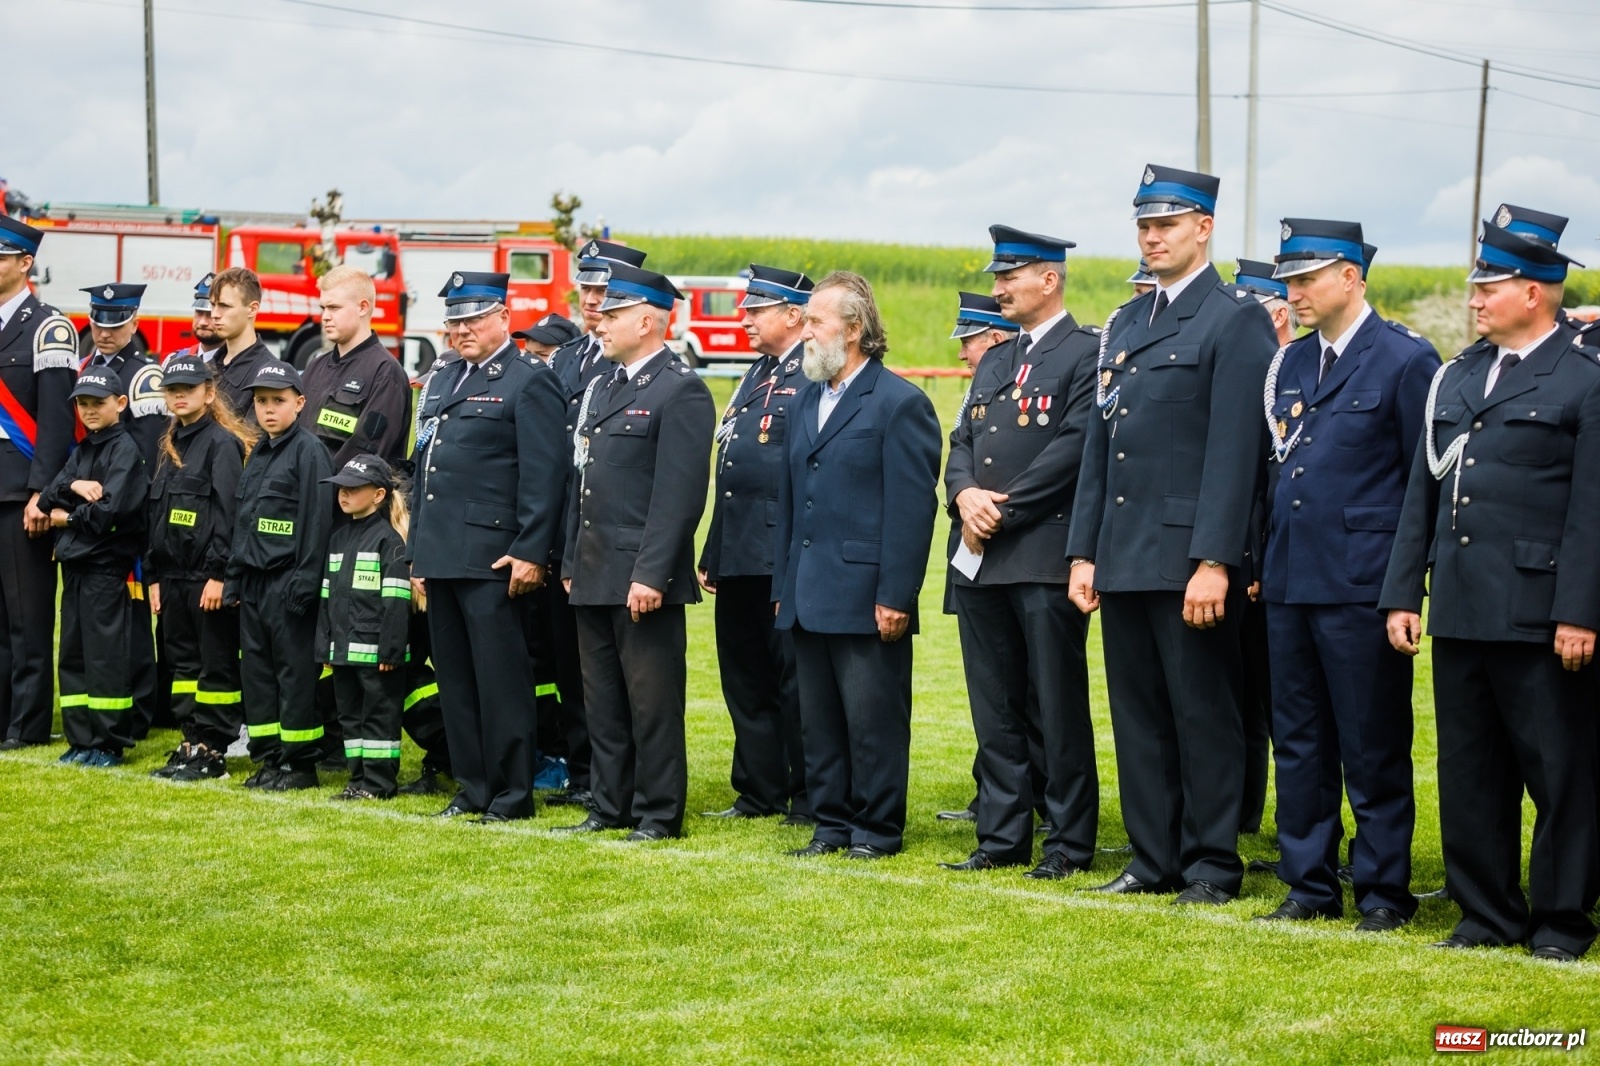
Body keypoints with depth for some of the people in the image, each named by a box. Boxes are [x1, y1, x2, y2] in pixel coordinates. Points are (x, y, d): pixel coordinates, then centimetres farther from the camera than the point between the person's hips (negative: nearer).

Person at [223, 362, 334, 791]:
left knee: (295, 672, -4)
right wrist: (234, 577, 14)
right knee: (256, 669, 10)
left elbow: (317, 519, -14)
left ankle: (300, 762, 2)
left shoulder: (308, 450, -9)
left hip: (288, 582, -8)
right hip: (253, 582, 8)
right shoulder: (258, 454, 16)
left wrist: (305, 582, -18)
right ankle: (269, 756, 17)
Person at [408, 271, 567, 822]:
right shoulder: (444, 381, 19)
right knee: (454, 679, 10)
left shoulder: (529, 381, -5)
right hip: (442, 557, 8)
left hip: (491, 559, -8)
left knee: (501, 679, -5)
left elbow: (543, 473, -12)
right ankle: (473, 787, 17)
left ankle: (512, 794, 1)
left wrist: (531, 553, -17)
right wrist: (418, 554, 18)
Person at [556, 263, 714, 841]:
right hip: (594, 576, 9)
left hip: (643, 580, -9)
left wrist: (651, 576, -21)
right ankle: (610, 807, 22)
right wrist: (571, 563, 16)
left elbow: (680, 494, -17)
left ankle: (659, 814, 6)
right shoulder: (602, 387, 17)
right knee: (602, 701, 13)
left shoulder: (681, 391, -11)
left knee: (652, 702, -1)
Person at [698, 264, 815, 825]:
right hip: (739, 558, 9)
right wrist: (712, 556, 18)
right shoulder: (756, 376, 19)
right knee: (745, 678, 13)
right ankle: (759, 792, 22)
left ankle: (809, 798, 6)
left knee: (794, 679, -2)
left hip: (784, 559, -9)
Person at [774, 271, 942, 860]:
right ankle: (832, 824, 19)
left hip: (865, 598, -8)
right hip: (808, 599, 8)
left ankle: (877, 828, 8)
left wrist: (895, 597, -17)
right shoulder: (807, 400, 16)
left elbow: (912, 508, -13)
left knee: (873, 720, -1)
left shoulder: (899, 403, -8)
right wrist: (783, 583, 13)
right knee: (819, 721, 11)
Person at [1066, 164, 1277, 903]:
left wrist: (1213, 562, -19)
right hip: (1124, 558, 7)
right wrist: (1083, 552, 11)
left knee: (1204, 716, 0)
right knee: (1138, 716, 10)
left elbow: (1234, 450, -13)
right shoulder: (1124, 325, 17)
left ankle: (1212, 866, 7)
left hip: (1189, 558, -7)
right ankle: (1154, 860, 18)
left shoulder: (1236, 320, -6)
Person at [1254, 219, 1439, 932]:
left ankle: (1384, 892, 9)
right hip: (1290, 583, 7)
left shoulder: (1405, 359, -6)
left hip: (1363, 586, -7)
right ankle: (1310, 885, 19)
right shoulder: (1289, 363, 13)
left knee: (1372, 748, 0)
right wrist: (1264, 561, 13)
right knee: (1298, 741, 10)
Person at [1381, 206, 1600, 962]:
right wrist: (1402, 593, 10)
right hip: (1459, 610, 6)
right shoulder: (1456, 378, 15)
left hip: (1538, 615, -6)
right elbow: (1423, 493, 15)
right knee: (1470, 772, 10)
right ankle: (1487, 913, 19)